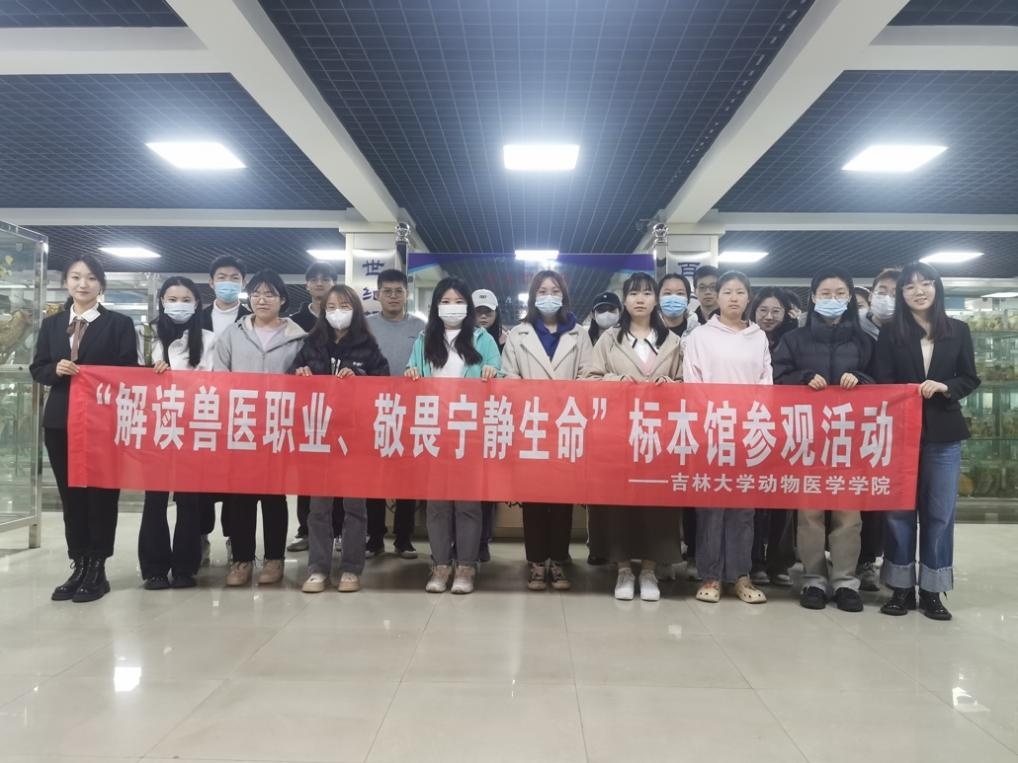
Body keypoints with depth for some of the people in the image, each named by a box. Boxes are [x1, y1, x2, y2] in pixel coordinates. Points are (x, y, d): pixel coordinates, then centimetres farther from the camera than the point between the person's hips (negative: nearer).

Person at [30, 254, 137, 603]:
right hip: (60, 421, 4)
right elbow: (37, 370, 11)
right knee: (70, 495, 9)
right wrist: (56, 369, -10)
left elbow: (129, 372, -5)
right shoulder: (51, 324, 12)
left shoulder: (119, 323, 0)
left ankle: (97, 569, 11)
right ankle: (78, 566, 19)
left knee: (101, 495, 2)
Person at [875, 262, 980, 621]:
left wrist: (945, 387, -12)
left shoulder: (958, 330, 7)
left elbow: (970, 379, 8)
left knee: (939, 513, 5)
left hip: (943, 433, 2)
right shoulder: (890, 333, 2)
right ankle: (901, 588, 13)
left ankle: (931, 591, 15)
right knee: (900, 511, 3)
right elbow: (883, 383, -2)